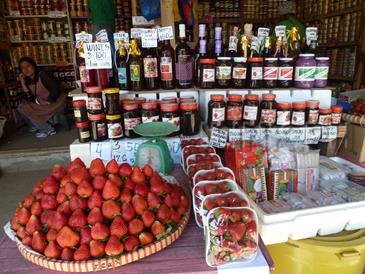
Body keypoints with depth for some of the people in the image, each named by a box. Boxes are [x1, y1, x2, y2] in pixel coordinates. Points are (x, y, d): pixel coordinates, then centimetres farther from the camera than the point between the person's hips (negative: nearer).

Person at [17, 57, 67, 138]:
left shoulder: (42, 75, -13)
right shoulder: (28, 81, 7)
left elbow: (57, 88, -20)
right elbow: (31, 100, 0)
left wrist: (48, 101, -17)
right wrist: (23, 84, -6)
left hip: (55, 102, -8)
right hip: (41, 104, 8)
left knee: (30, 112, -14)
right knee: (21, 107, 2)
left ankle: (47, 129, 5)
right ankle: (36, 126, 19)